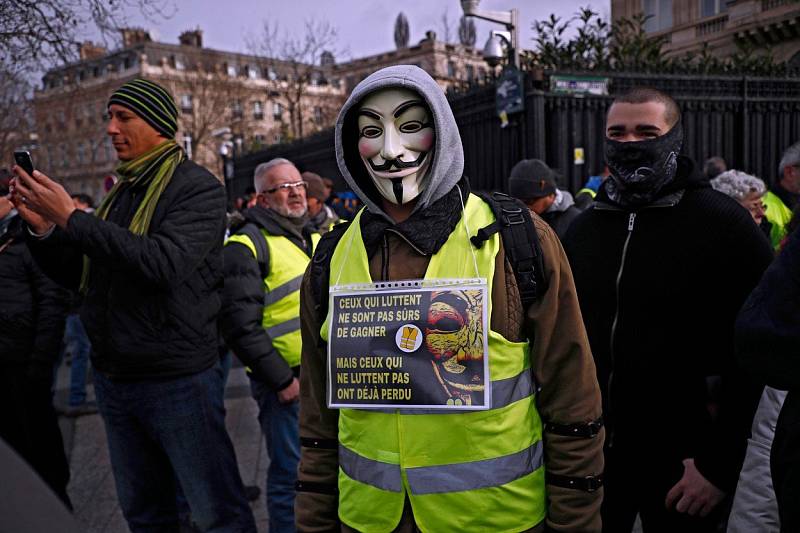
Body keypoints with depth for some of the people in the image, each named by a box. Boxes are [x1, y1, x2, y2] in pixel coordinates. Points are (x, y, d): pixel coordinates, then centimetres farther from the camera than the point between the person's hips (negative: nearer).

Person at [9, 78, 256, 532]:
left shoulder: (198, 187, -8)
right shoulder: (122, 192, 13)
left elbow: (164, 262, -25)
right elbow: (79, 276, 16)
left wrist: (73, 219, -21)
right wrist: (44, 228, 0)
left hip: (178, 380, -7)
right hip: (114, 378, 7)